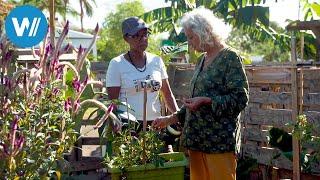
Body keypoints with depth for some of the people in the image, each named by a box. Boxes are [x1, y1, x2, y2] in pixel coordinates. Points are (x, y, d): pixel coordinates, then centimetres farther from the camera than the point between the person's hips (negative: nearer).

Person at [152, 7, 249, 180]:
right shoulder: (203, 60, 15)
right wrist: (171, 119, 14)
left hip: (219, 140, -7)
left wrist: (205, 100, -19)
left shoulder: (229, 58, -8)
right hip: (197, 139, 7)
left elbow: (240, 99, -12)